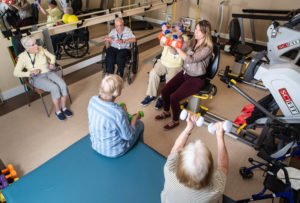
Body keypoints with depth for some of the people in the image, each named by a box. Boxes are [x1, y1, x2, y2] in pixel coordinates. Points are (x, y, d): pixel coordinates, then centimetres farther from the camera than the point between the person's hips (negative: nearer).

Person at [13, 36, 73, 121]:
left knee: (63, 85, -25)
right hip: (37, 78, -4)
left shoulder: (41, 49, 2)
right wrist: (30, 73, -18)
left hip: (49, 72, 4)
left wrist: (52, 64, -4)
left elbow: (52, 56, 16)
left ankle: (64, 107, -7)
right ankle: (57, 110, -12)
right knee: (54, 88, -31)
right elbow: (16, 73, -7)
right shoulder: (22, 56, -7)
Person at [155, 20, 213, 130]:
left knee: (174, 97, -19)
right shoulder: (193, 41, 3)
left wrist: (177, 47, -26)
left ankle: (175, 121, 7)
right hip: (184, 73, 7)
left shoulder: (207, 48, -19)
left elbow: (190, 59, -28)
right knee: (164, 91, -4)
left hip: (196, 79, -7)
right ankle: (166, 112, 24)